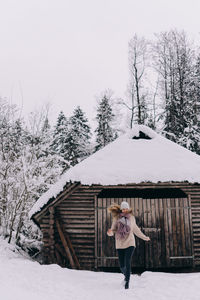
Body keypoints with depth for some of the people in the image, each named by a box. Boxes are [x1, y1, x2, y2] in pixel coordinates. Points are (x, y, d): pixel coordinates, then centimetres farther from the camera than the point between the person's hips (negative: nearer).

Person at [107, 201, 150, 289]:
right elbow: (113, 230, -3)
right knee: (121, 265, 5)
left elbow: (136, 229, 19)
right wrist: (110, 232, -27)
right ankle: (126, 276, 37)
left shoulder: (131, 217, 5)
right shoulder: (116, 218, -2)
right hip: (120, 245, 0)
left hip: (130, 244, 0)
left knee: (127, 263, -15)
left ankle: (127, 282, -3)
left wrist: (144, 237, 26)